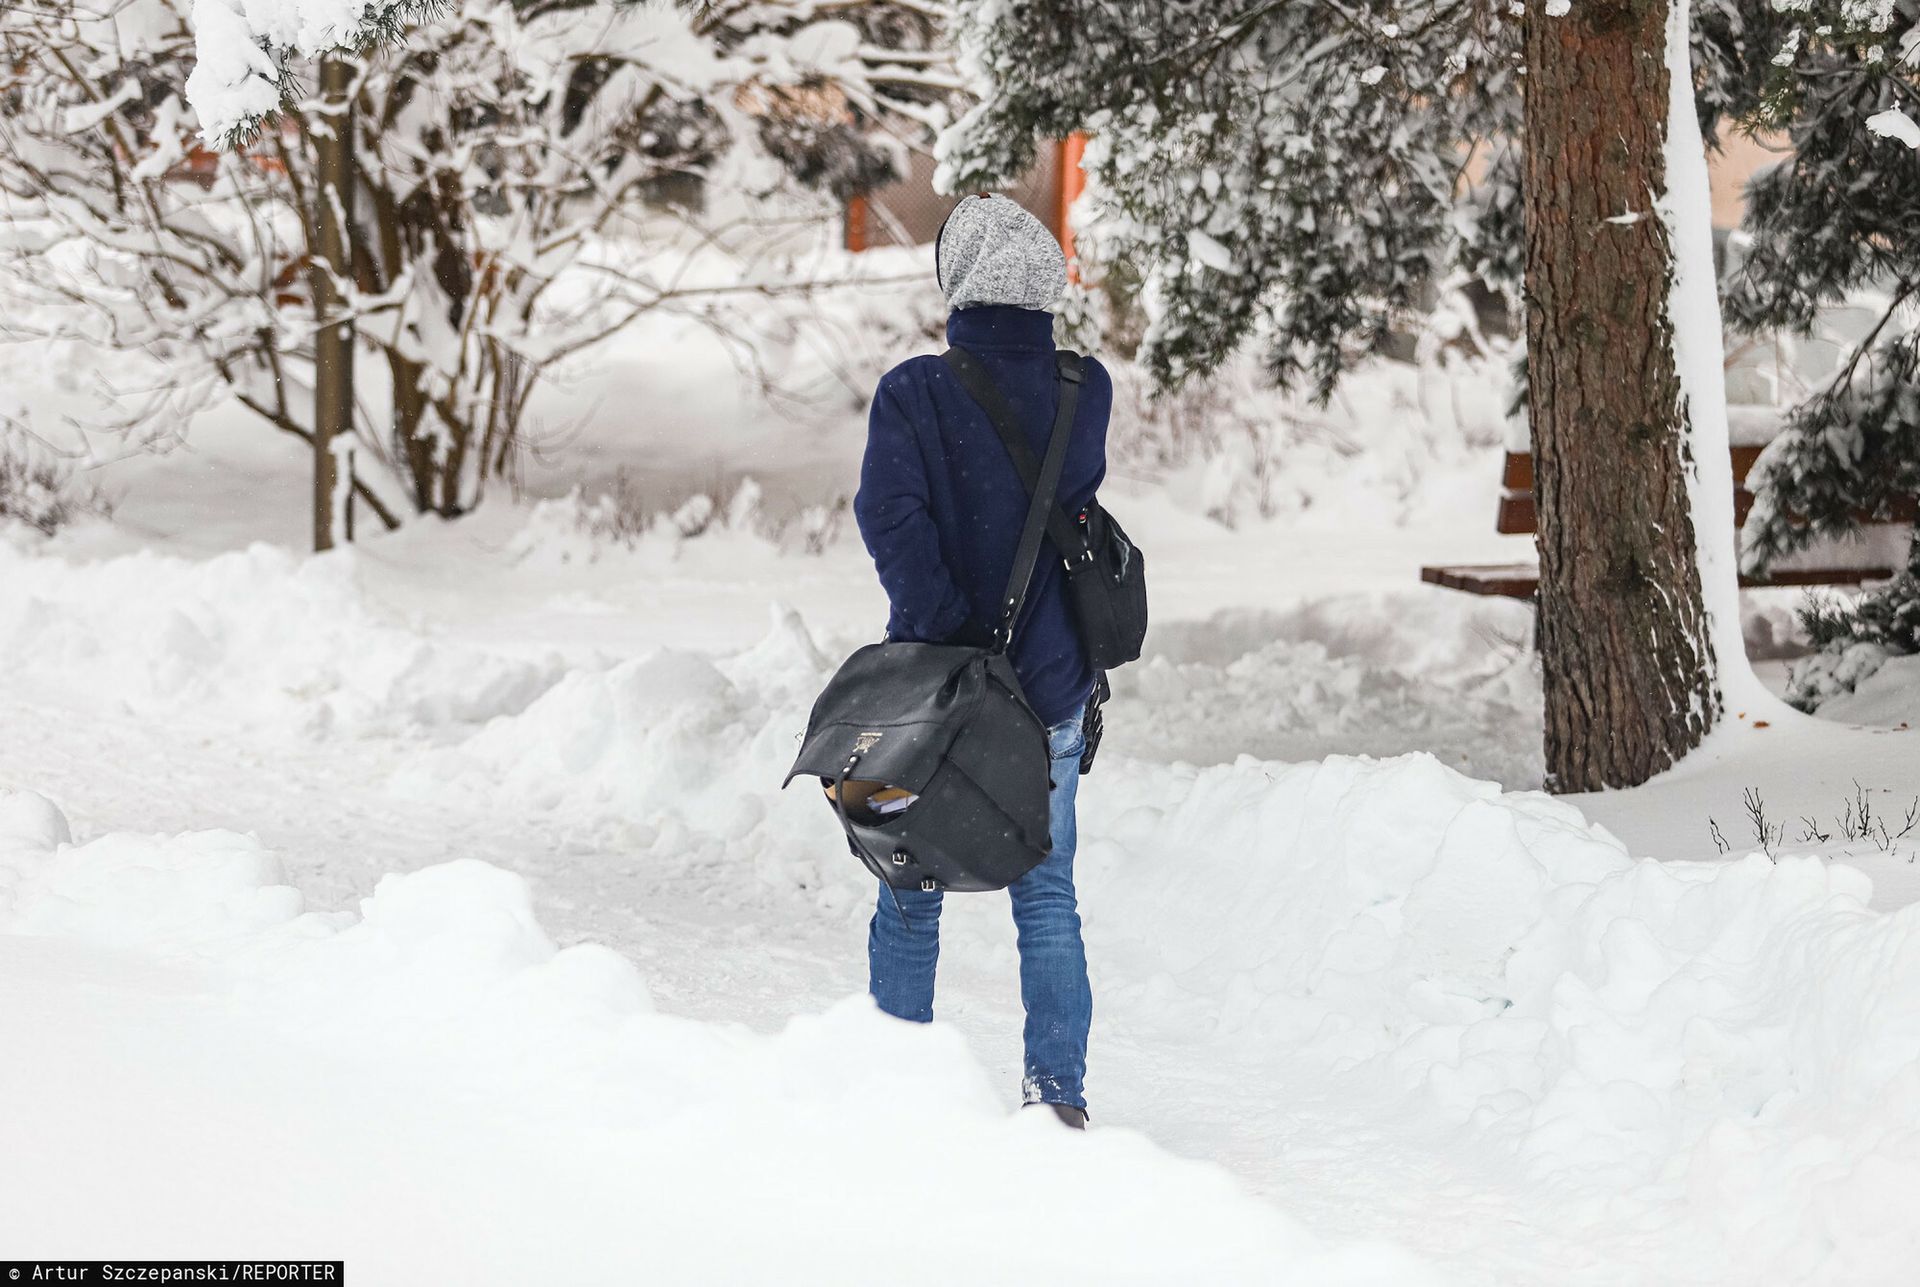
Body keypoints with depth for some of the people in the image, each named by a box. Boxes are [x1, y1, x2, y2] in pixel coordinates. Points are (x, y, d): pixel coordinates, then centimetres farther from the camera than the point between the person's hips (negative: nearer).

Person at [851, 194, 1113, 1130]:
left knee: (910, 896, 11)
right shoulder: (1085, 393, -2)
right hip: (1050, 687, 2)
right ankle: (1059, 1087, 8)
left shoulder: (915, 394, -12)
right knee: (1046, 895, 11)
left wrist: (948, 635, -20)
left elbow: (890, 515, -22)